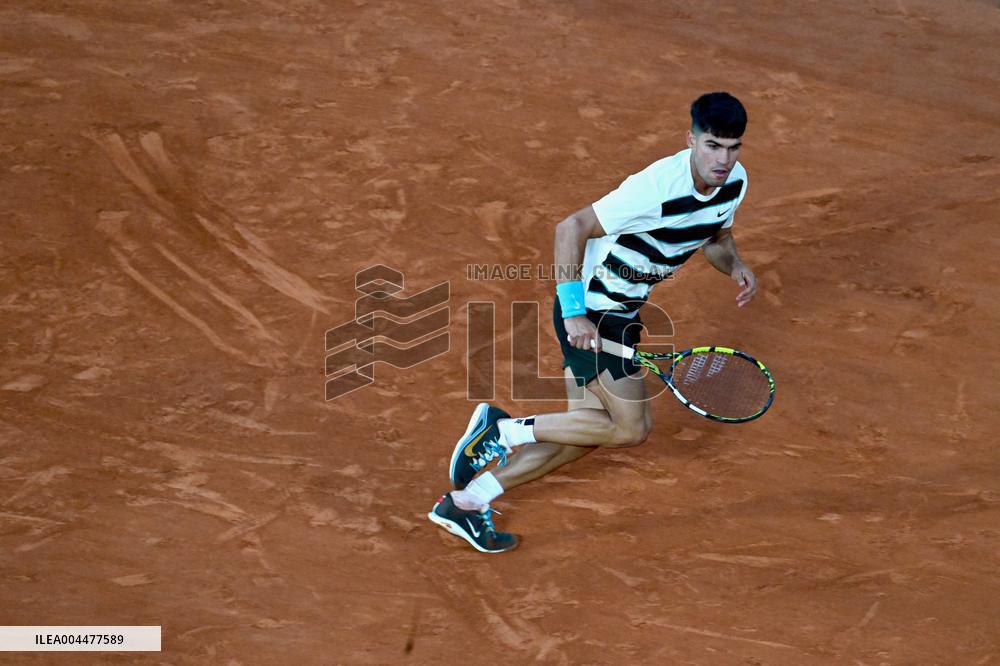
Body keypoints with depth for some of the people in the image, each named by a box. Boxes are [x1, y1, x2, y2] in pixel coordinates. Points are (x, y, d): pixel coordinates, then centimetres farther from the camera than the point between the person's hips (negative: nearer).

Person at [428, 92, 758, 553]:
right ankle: (506, 429, -1)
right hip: (589, 309, -9)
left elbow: (715, 238, 17)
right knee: (631, 428, -12)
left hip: (621, 313, 9)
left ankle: (465, 502, 17)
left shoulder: (734, 181, -3)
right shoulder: (656, 188, -29)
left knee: (587, 432, 10)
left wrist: (736, 267, -6)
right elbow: (570, 229, -25)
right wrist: (574, 313, -29)